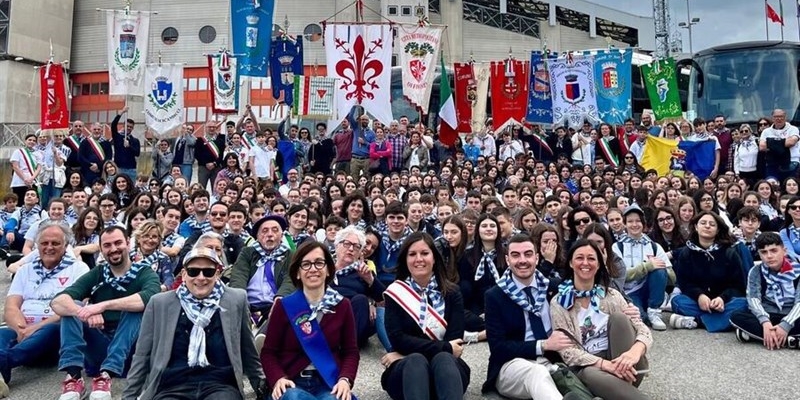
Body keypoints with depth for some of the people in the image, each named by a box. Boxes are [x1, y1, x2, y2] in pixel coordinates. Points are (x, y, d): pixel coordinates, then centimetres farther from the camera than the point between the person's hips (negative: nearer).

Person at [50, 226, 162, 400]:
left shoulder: (144, 273, -3)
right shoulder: (95, 275, 6)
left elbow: (150, 297, -29)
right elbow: (58, 302, -12)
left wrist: (104, 306, -34)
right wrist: (84, 312, -33)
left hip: (129, 350, -3)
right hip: (97, 349, 3)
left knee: (135, 309, -27)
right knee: (71, 308, -15)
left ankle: (106, 375, -35)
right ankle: (73, 376, -29)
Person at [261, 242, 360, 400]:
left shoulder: (342, 305, 6)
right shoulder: (284, 305, 0)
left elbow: (350, 351, 8)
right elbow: (269, 352, 3)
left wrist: (345, 379, -11)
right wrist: (278, 379, -15)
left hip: (329, 384, 1)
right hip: (292, 384, 0)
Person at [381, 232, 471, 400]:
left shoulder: (452, 293, 8)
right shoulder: (395, 292, 5)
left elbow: (454, 340, -4)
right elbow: (397, 339, -7)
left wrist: (404, 354, -10)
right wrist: (444, 348, -13)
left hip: (447, 367, 1)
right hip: (405, 371, -1)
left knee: (443, 359, -33)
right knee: (415, 361, -34)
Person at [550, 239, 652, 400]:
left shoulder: (611, 296, 6)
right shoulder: (558, 303, -1)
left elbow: (643, 330, -3)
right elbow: (567, 351, -8)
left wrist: (635, 351, -29)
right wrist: (606, 364, -26)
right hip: (588, 367, -4)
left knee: (619, 318, -20)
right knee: (591, 375, -40)